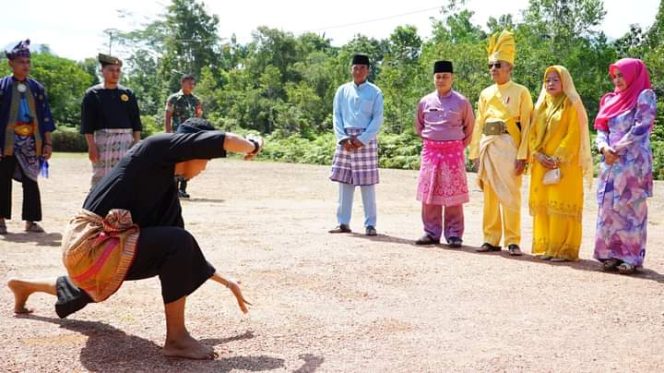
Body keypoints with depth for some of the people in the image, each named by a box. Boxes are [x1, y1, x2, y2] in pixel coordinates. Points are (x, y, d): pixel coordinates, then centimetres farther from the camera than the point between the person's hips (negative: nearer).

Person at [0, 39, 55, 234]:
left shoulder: (37, 88, 8)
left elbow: (45, 117, 9)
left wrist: (48, 143, 4)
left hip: (32, 144, 2)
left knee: (31, 182, 5)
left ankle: (30, 221, 11)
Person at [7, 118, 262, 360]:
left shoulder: (167, 188, 12)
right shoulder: (160, 145, -11)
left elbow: (186, 251, 17)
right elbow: (227, 141, -19)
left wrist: (227, 282, 19)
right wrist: (253, 145, 2)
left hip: (90, 246, 10)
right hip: (90, 243, -10)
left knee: (91, 287, 41)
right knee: (177, 244, -24)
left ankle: (25, 286, 67)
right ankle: (176, 338, -15)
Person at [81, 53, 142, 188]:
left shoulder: (128, 94, 12)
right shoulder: (92, 94, 4)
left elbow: (136, 122, 11)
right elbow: (87, 124, 0)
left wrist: (137, 144, 4)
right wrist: (91, 146, -8)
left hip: (126, 141, 2)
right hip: (102, 140, -2)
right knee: (100, 177, 0)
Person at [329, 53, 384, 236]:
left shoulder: (375, 92, 2)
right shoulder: (342, 90, 10)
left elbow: (377, 119, -4)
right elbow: (336, 116, 6)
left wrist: (362, 140, -13)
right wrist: (343, 138, -7)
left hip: (366, 140, -3)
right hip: (345, 140, 3)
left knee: (367, 183, -2)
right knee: (344, 181, 4)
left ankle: (370, 224, 4)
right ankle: (343, 223, 10)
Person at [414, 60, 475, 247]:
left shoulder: (461, 102, -1)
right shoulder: (425, 101, 6)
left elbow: (469, 128, 9)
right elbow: (419, 127, 19)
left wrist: (459, 146, 8)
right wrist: (429, 143, 13)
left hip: (454, 152, -3)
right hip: (430, 151, 3)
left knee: (453, 196, -1)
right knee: (429, 194, 4)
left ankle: (454, 234, 6)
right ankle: (431, 232, 13)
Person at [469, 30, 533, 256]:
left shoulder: (521, 92, 0)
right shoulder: (485, 94, 14)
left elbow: (526, 126, -5)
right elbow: (479, 125, 14)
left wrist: (522, 156, -12)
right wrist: (475, 153, 8)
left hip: (508, 148, -5)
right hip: (487, 148, 5)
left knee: (510, 196, -3)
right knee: (489, 196, 8)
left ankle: (513, 241, 5)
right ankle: (491, 239, 16)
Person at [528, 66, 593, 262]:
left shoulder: (571, 106, -2)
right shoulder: (541, 106, 16)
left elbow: (573, 136, -10)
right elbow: (532, 133, 11)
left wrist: (557, 159, -18)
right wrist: (538, 154, -6)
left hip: (564, 165, -6)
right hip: (541, 164, 6)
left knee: (561, 205, -8)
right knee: (542, 204, 5)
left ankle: (564, 249, -5)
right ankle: (544, 246, 12)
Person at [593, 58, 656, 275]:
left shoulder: (645, 96, -1)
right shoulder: (611, 99, 18)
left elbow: (641, 128, -11)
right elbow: (601, 129, 13)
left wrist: (617, 150, -12)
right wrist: (604, 147, -7)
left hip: (633, 162, -6)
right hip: (610, 162, 6)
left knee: (630, 207, -6)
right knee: (609, 207, 4)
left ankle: (632, 257, -2)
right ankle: (612, 253, 9)